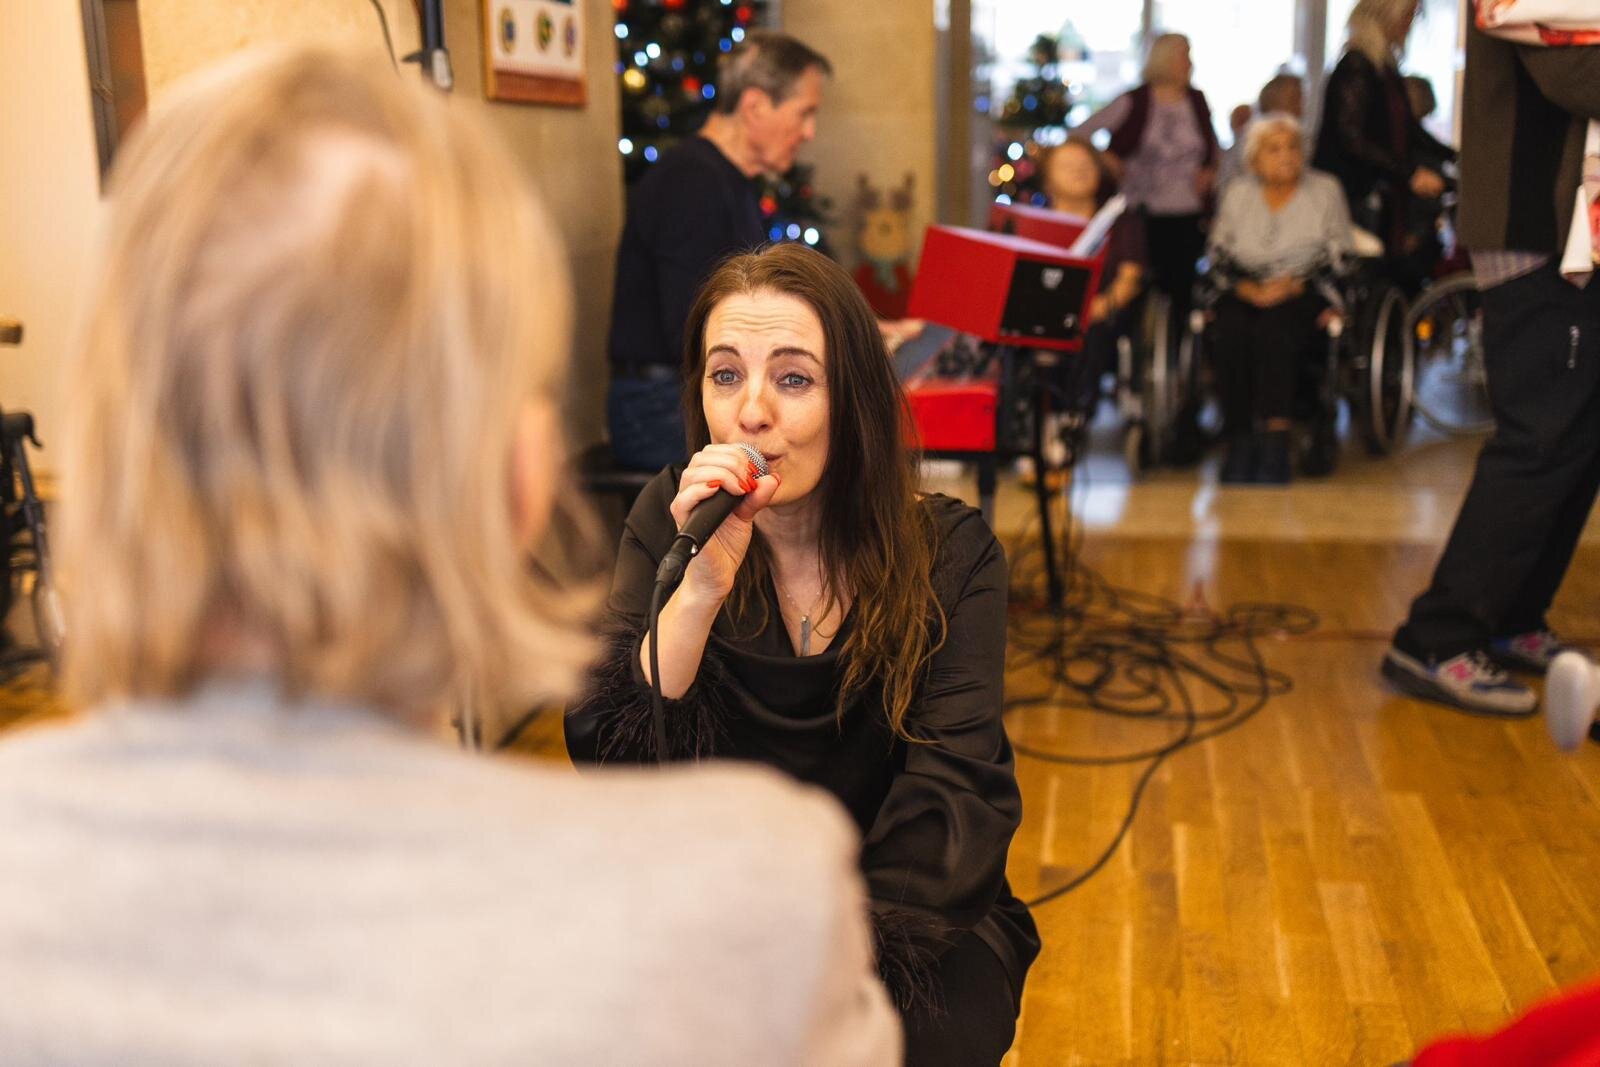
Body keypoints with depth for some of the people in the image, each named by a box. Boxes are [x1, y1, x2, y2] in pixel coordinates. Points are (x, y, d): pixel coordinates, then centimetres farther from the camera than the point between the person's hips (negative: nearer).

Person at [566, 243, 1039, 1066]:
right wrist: (700, 588, -28)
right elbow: (605, 763, -13)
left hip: (914, 914, -1)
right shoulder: (670, 521, -5)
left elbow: (953, 790, -15)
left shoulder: (949, 551, -9)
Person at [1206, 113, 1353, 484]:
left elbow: (1338, 258, 3)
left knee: (1276, 327, -35)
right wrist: (1250, 289, -10)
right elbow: (1219, 258, 9)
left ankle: (1274, 448, -39)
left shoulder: (1324, 191, 8)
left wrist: (1292, 287, -13)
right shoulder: (1237, 194, 14)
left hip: (1304, 296, -2)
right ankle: (1240, 438, -27)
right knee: (1233, 329, -32)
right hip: (1246, 296, 2)